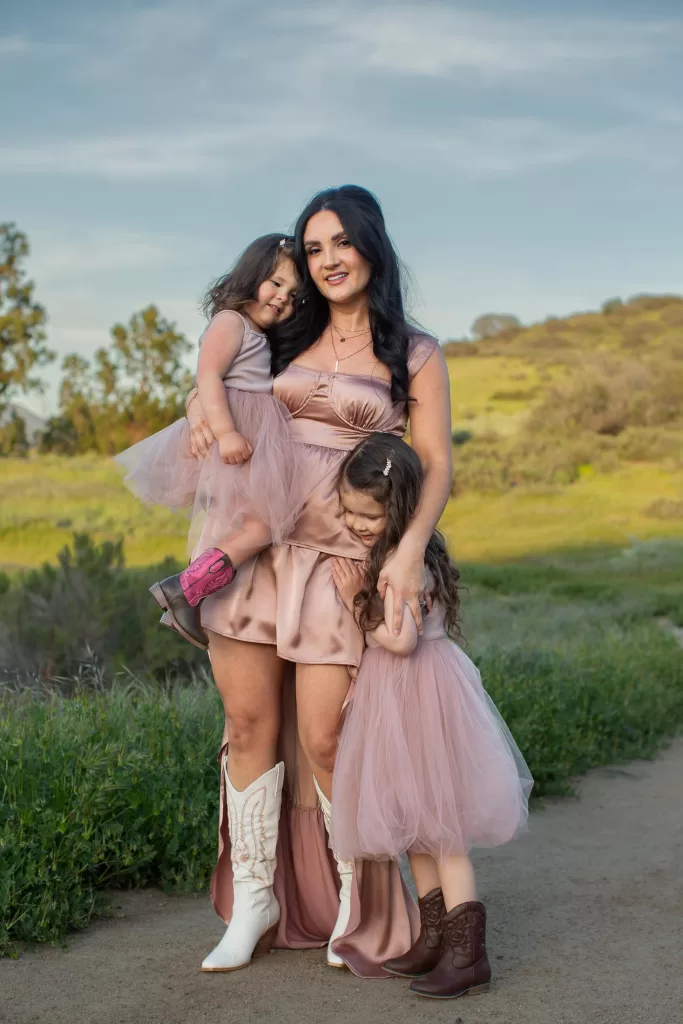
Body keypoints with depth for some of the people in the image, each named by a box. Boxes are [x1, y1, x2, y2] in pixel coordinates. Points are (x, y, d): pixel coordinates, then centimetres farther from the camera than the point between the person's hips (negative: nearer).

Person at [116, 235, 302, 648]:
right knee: (270, 517, -23)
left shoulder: (259, 337, 28)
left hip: (255, 441, 10)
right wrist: (225, 431, -29)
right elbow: (208, 375, -17)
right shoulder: (230, 321, -3)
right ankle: (187, 588, -28)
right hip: (234, 443, -10)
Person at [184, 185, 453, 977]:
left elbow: (436, 467, -1)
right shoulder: (287, 339, 14)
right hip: (256, 547, 4)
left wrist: (410, 549, -18)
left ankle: (359, 909, 17)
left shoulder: (414, 355, 4)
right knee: (250, 725, 4)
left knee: (324, 741, -5)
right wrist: (199, 413, -1)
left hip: (341, 562, -3)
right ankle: (253, 900, 19)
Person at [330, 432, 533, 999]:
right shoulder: (388, 554, 8)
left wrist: (355, 601, -15)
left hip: (419, 693, -10)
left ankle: (468, 953, 3)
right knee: (413, 822, 16)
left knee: (437, 825, -4)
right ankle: (436, 935, 27)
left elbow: (400, 639, -25)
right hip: (394, 695, 10)